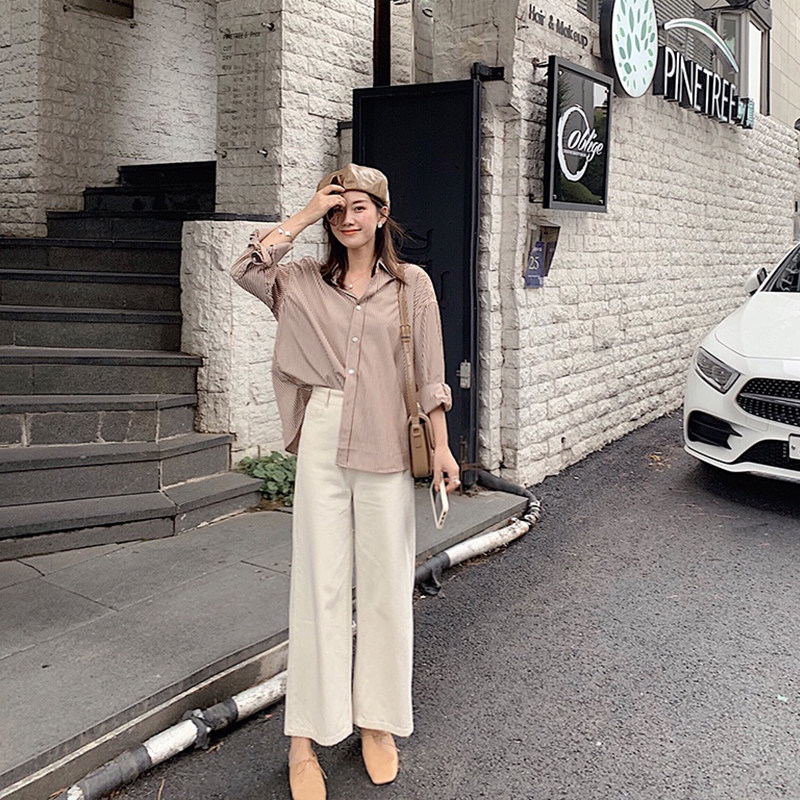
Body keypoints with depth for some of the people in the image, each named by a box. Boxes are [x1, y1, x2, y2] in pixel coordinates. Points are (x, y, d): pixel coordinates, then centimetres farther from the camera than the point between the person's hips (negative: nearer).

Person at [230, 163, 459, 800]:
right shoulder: (307, 282, 8)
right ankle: (305, 736, 14)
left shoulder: (412, 284, 4)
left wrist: (441, 446, -1)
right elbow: (246, 267, -8)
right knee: (318, 584, 5)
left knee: (385, 585, 7)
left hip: (386, 448, -1)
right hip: (322, 443, 1)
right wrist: (305, 216, -3)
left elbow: (430, 372, 3)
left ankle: (378, 721, 25)